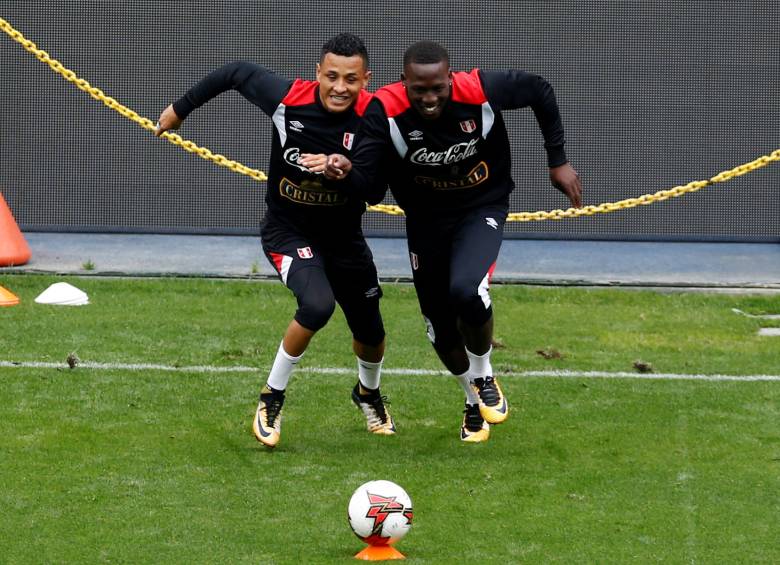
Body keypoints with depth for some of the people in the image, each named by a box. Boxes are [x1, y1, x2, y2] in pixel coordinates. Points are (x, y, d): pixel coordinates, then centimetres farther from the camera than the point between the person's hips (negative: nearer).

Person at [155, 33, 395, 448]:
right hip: (288, 232, -3)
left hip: (343, 237, 3)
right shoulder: (288, 98, -22)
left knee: (370, 331, 16)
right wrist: (180, 109, 8)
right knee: (317, 305, -29)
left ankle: (368, 394, 51)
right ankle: (272, 399, -8)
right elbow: (237, 73, -4)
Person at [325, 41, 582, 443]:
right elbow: (365, 186, -28)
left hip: (481, 209, -2)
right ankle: (474, 400, 41)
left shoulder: (481, 92, -27)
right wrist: (346, 173, -51)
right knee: (441, 329, 11)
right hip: (426, 219, 2)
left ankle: (483, 376, 1)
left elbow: (540, 92, -6)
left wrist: (558, 161, -1)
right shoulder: (386, 111, -27)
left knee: (466, 292, -29)